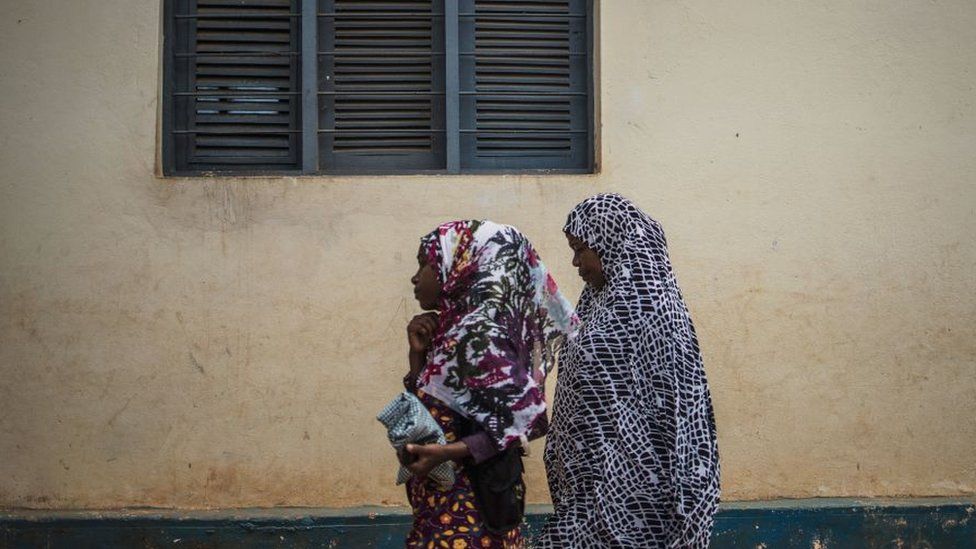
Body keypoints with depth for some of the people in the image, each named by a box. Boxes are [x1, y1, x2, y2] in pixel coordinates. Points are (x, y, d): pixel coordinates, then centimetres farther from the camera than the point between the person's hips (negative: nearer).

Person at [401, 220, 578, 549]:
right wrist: (418, 353, 0)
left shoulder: (476, 332, -17)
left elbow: (528, 415, -21)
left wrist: (447, 453, -25)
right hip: (447, 500, 9)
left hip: (467, 504, -9)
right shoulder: (452, 328, 9)